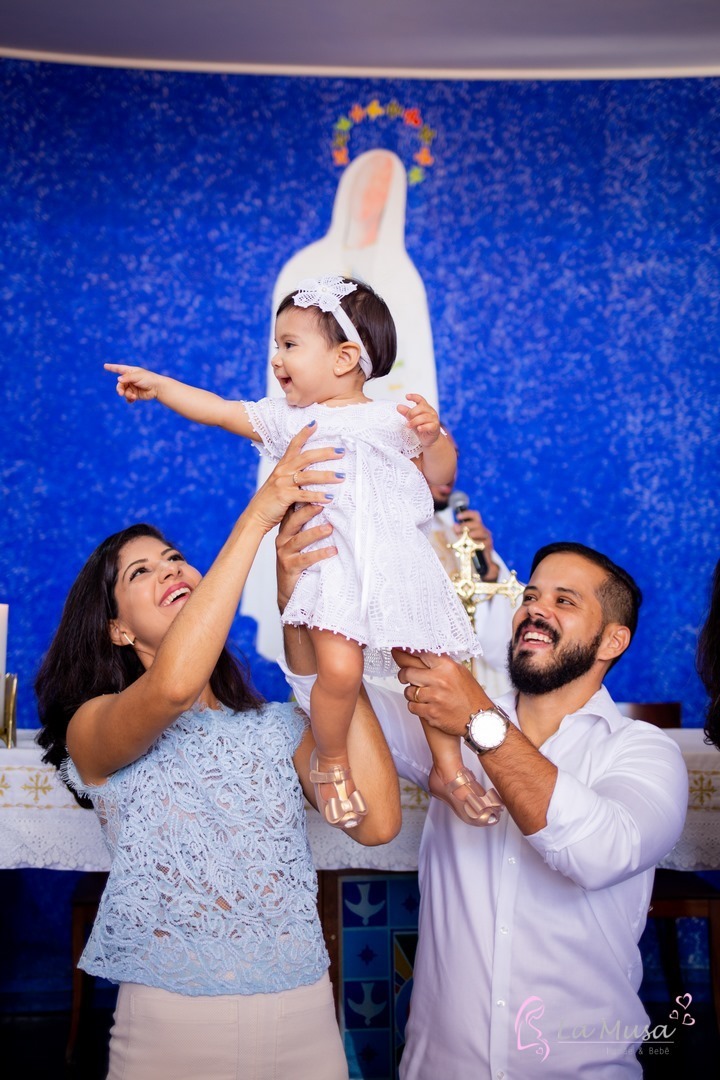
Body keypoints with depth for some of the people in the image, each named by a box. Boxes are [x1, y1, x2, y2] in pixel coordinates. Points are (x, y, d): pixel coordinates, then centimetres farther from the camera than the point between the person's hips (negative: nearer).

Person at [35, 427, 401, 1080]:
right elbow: (172, 686, -29)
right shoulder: (92, 729, -5)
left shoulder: (281, 728, 6)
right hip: (170, 1025, -3)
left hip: (304, 1019, 3)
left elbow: (376, 822, -12)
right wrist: (257, 516, -24)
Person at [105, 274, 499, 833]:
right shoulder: (287, 418, 13)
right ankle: (331, 761, 8)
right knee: (339, 669, -20)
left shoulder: (392, 417, 7)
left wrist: (432, 436, -8)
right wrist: (157, 384, 23)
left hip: (400, 564, 0)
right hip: (333, 565, 0)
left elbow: (439, 476, 10)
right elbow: (220, 411, 20)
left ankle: (449, 768, 22)